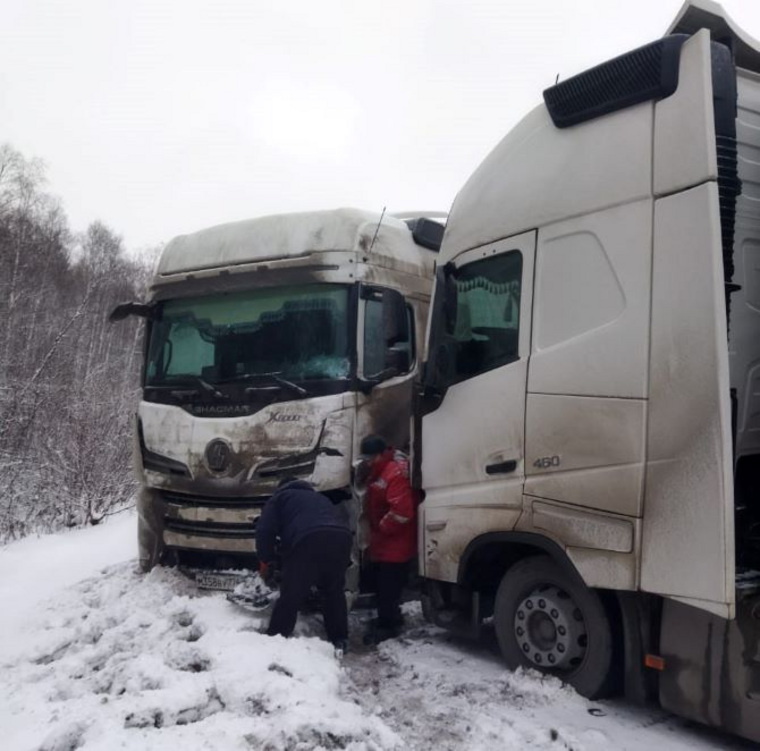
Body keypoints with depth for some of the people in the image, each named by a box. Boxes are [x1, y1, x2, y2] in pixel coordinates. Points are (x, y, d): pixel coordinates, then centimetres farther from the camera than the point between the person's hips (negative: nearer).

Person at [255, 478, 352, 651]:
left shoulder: (280, 497, 28)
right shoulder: (319, 498, 43)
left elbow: (264, 530, 12)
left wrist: (265, 559, 26)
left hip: (308, 540, -5)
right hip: (340, 537, 5)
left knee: (291, 595, 4)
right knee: (334, 591, 21)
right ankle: (339, 640, 25)